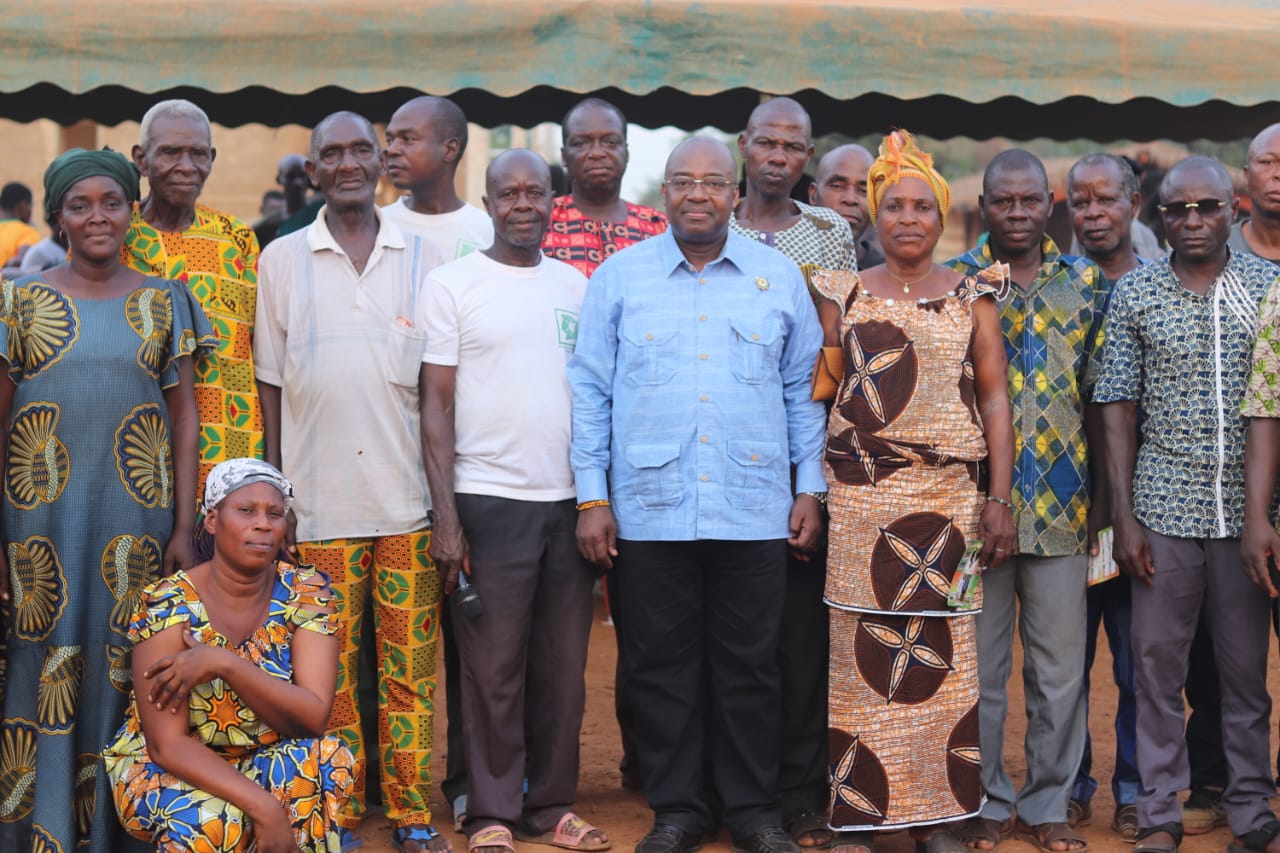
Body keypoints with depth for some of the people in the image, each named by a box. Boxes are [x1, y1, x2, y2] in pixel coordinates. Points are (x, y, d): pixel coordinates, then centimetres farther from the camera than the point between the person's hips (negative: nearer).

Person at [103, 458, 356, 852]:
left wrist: (225, 664, -31)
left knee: (324, 757, -28)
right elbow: (168, 744, -22)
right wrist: (262, 805, -34)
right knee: (209, 820, -37)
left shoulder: (305, 592, -9)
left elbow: (313, 717, -18)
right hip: (165, 770, -3)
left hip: (269, 763, 4)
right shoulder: (166, 605, -18)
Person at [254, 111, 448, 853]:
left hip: (408, 498, 0)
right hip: (320, 501, 0)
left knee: (411, 664, 3)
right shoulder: (283, 260, 7)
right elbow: (270, 385, 8)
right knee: (330, 668, 4)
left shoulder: (423, 258, 8)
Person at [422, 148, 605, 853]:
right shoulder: (452, 284, 0)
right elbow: (436, 406, -2)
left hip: (569, 501, 4)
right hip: (488, 500, -3)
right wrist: (445, 517, -8)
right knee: (493, 669, 2)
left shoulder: (577, 285, 11)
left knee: (562, 668, 7)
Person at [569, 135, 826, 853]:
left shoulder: (779, 276, 8)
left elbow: (804, 388, 11)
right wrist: (592, 497, 1)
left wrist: (811, 488, 6)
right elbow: (591, 390, 6)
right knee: (662, 666, 6)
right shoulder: (620, 276, 5)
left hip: (755, 514, 0)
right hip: (650, 509, 0)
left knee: (750, 667, 5)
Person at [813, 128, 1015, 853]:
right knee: (862, 652, -2)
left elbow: (995, 398, 6)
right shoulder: (843, 293, 9)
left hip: (950, 495, 0)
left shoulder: (973, 296, 9)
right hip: (860, 495, 0)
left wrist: (1000, 498, -2)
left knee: (942, 653, -1)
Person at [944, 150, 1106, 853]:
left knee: (1061, 670, 8)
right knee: (979, 669, 8)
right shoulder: (950, 282, -1)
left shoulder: (1085, 281, 6)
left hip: (1062, 506, 2)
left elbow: (1098, 393, 8)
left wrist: (1103, 494, 5)